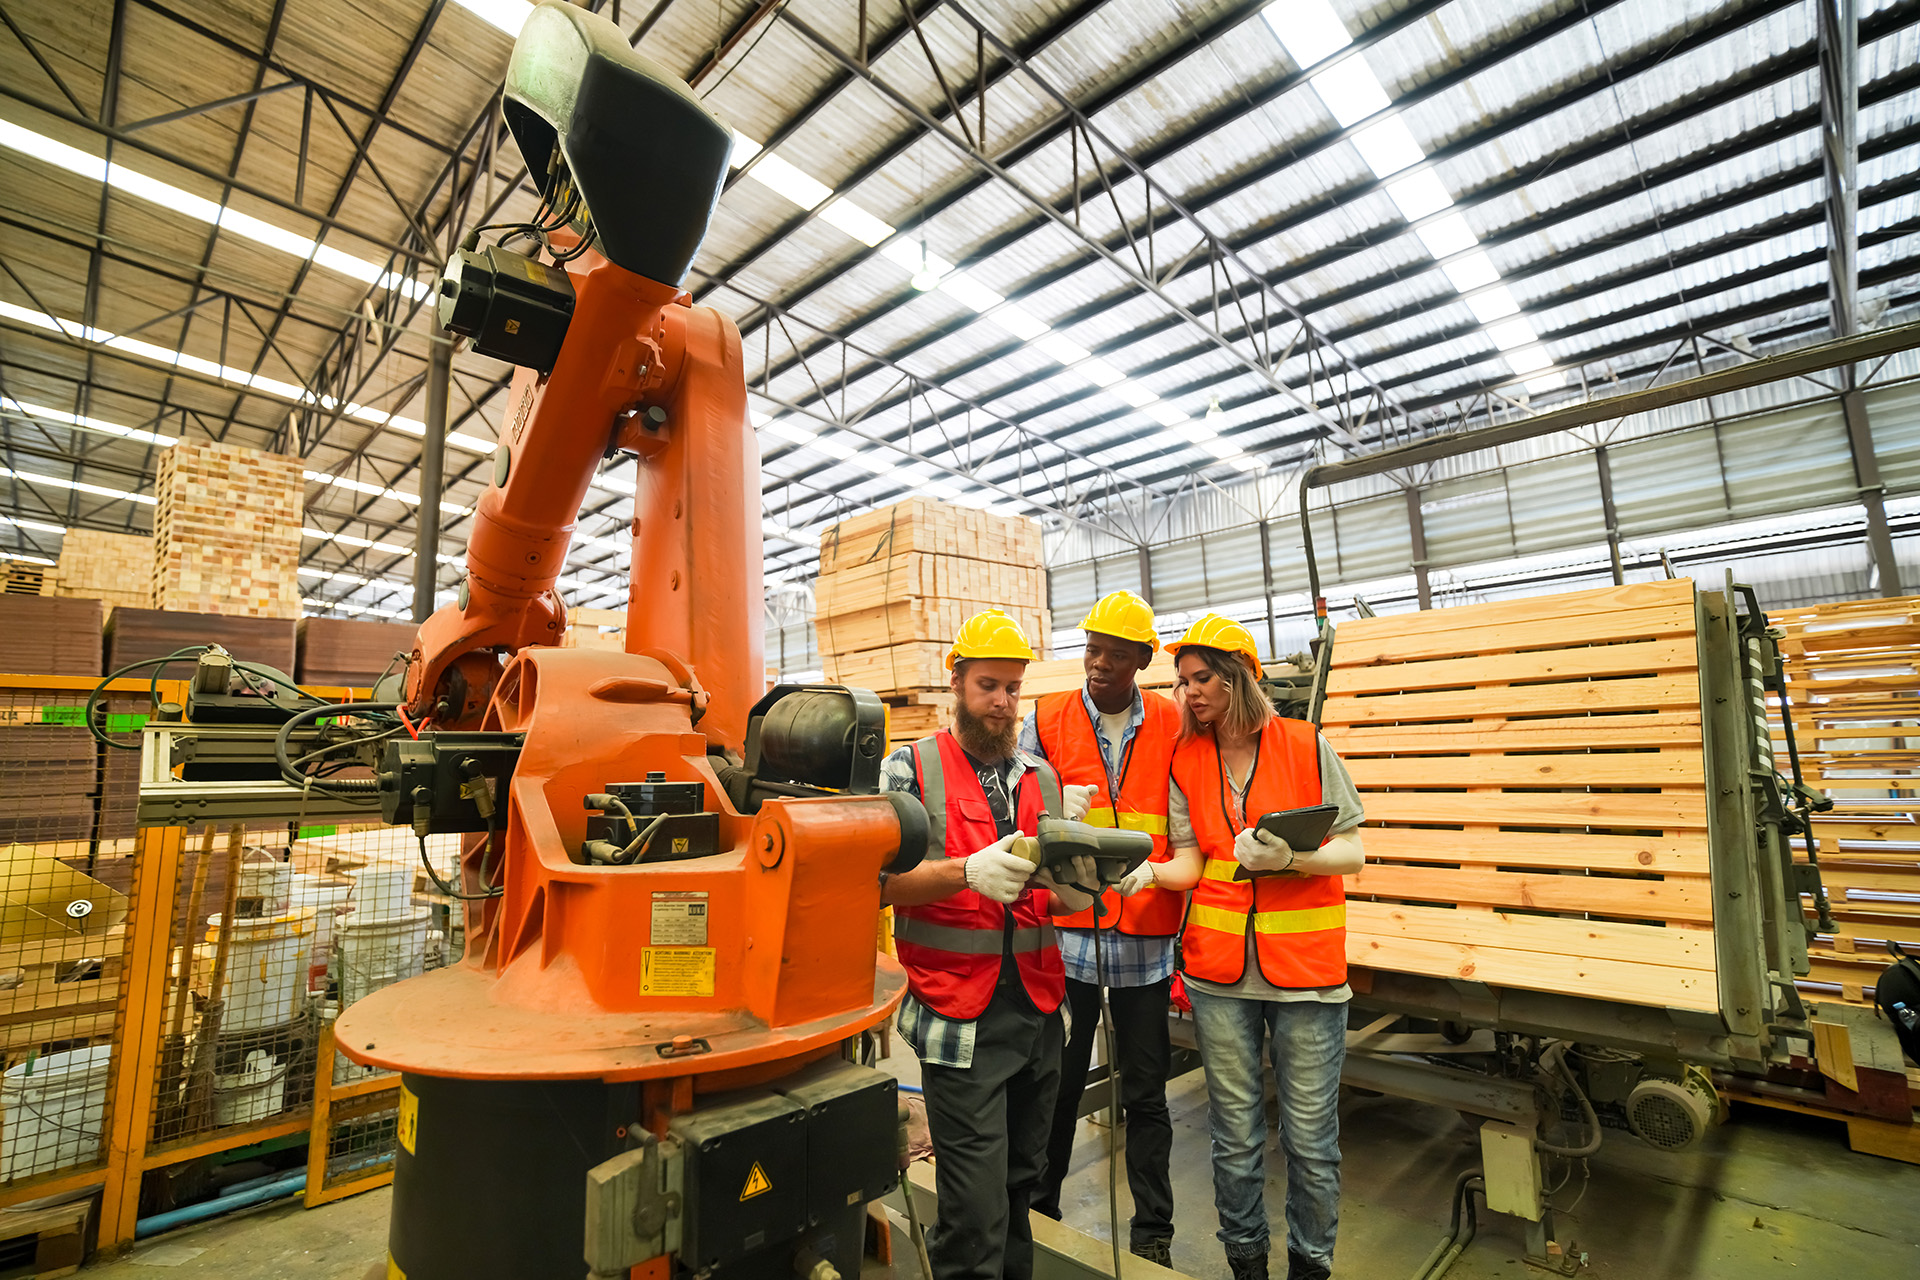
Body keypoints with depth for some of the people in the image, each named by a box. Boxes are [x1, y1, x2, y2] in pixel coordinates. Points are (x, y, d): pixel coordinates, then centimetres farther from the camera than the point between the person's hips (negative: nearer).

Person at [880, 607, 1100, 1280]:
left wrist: (1076, 887, -9)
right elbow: (878, 881, -11)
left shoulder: (1044, 778, 11)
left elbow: (1058, 900, 14)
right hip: (961, 1020, -5)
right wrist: (968, 872, -25)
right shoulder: (911, 767, -3)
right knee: (976, 1211, -1)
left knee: (1022, 1184, 18)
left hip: (1039, 1012, 5)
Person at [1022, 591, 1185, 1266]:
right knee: (1057, 1084, 15)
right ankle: (1038, 1210, 38)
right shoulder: (1047, 721, 0)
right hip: (1064, 932, 0)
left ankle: (1153, 1234, 34)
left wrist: (1156, 869, -4)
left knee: (1145, 1093, 14)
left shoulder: (1173, 726, 2)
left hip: (1145, 940, 0)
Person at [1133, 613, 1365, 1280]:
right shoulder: (1185, 763, 2)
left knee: (1310, 1136, 9)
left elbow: (1351, 852, -4)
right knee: (1234, 1132, 13)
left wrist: (1288, 857, -22)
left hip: (1305, 970, -2)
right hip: (1219, 971, 2)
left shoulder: (1307, 745, -5)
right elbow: (1188, 864, -1)